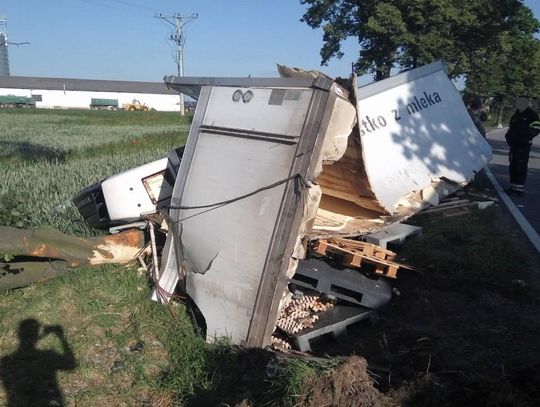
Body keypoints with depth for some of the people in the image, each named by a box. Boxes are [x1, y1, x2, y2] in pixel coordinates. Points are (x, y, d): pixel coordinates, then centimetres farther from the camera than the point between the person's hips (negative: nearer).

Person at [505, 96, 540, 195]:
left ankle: (519, 189, -7)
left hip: (524, 146, -8)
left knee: (521, 167, -8)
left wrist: (527, 136, -22)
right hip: (514, 144, 8)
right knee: (513, 166, 12)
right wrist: (508, 135, 11)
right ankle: (513, 187, 21)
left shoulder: (532, 115, -3)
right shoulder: (516, 115, 19)